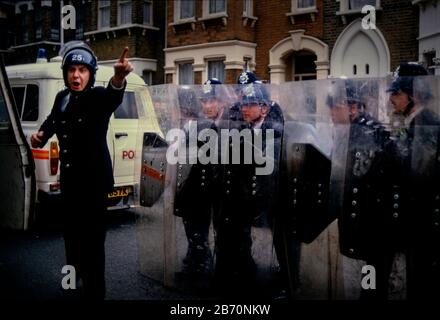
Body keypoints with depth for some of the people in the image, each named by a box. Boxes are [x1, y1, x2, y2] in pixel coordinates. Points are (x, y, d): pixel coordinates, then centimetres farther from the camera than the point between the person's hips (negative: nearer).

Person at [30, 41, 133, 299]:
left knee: (92, 240, -7)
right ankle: (76, 278, 43)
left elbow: (113, 97, -40)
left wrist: (118, 78, -63)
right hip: (69, 179, 7)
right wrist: (42, 133, 6)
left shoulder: (98, 97, -14)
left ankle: (94, 292, 8)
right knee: (71, 232, 21)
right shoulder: (62, 98, 4)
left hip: (94, 181, -7)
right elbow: (53, 120, 27)